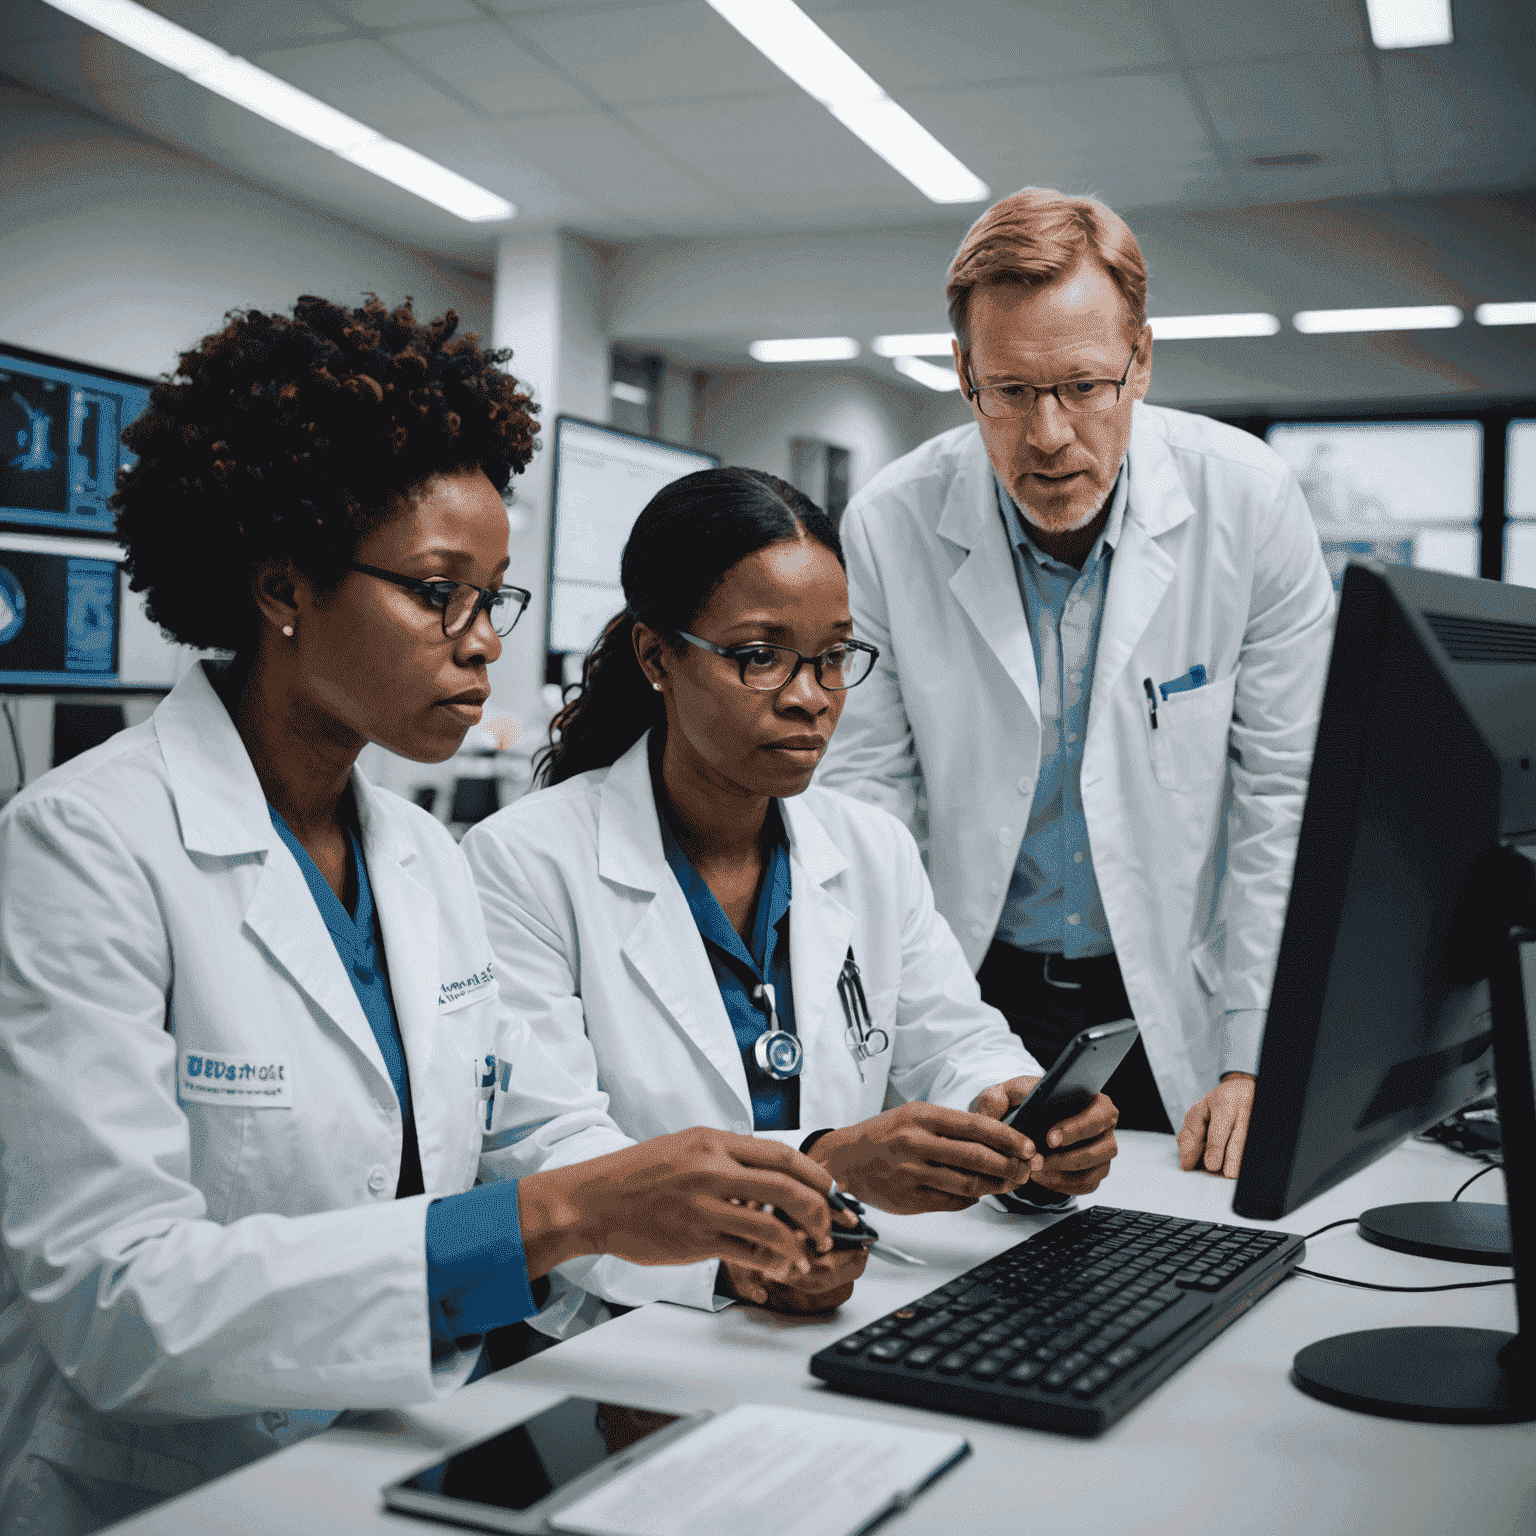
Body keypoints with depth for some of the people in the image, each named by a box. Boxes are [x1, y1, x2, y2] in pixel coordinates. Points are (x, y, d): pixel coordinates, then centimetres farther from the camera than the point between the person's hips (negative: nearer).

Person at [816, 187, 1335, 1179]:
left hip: (1175, 1000, 0)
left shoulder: (1247, 500, -12)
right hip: (979, 986, 0)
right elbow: (865, 791, -6)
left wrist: (1257, 1062, -10)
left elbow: (1285, 795, -8)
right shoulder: (889, 527, -12)